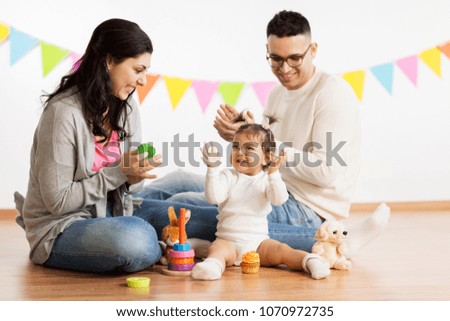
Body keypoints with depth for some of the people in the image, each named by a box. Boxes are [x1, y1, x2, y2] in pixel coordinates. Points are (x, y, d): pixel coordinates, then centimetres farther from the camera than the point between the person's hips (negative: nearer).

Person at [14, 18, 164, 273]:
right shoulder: (64, 113, -20)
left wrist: (134, 178, -14)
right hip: (60, 228, -8)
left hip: (110, 212, 8)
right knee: (135, 244, -35)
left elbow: (128, 175, 10)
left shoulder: (126, 106, 1)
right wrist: (118, 173, -21)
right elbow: (57, 200, -19)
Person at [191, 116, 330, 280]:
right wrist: (212, 168, -22)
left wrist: (273, 173, -24)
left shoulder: (268, 179, 6)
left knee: (280, 250, -23)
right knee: (216, 248, -32)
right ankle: (213, 264, -59)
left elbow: (279, 199, -12)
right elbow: (213, 197, -12)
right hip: (228, 241, -2)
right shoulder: (227, 176, 4)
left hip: (258, 242, 2)